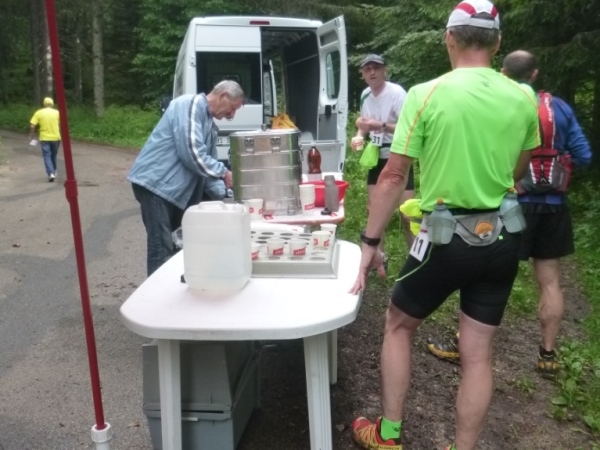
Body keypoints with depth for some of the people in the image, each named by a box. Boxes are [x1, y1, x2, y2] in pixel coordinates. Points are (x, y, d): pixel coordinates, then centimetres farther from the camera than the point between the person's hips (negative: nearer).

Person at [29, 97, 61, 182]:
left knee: (47, 156, 1)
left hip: (44, 138, -1)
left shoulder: (38, 113, -2)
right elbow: (61, 125, -4)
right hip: (56, 137, 1)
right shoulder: (57, 112, -1)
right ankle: (54, 172, 30)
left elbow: (32, 126, -6)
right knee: (53, 155, 18)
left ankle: (51, 173, -15)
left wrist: (32, 135, 8)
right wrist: (61, 135, 9)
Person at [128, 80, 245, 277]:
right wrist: (223, 173, -12)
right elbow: (192, 153, -21)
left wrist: (224, 195, 7)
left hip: (178, 190, 9)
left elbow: (207, 167, 20)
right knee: (162, 249, -9)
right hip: (155, 183, -9)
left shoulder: (211, 128, 18)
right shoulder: (190, 105, -10)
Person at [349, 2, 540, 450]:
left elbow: (393, 177, -12)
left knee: (398, 326, 18)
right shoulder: (523, 99, 1)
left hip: (448, 239, -3)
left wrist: (370, 243, -5)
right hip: (502, 238, 4)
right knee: (478, 352, 13)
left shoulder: (427, 94, -12)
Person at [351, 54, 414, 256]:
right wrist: (359, 135, -4)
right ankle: (380, 256, 25)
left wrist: (381, 125, -31)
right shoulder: (365, 95, 3)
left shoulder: (396, 93, -17)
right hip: (376, 159, 6)